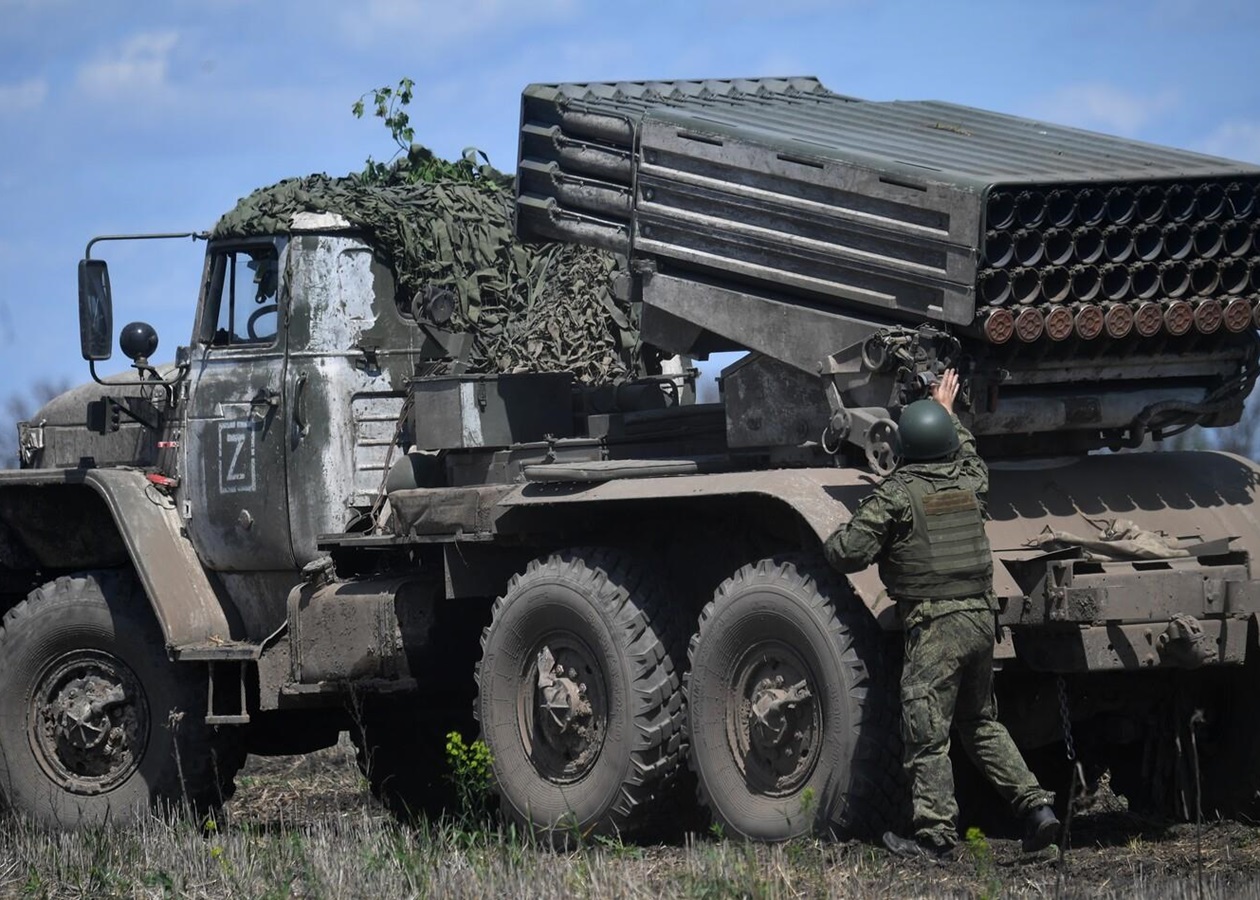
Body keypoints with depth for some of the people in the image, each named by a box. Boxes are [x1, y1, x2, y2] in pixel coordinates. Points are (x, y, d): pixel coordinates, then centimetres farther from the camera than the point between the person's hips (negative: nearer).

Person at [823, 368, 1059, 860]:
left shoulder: (896, 494, -8)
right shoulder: (969, 484, 10)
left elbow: (845, 553, -11)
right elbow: (969, 455, 37)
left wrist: (853, 528, 11)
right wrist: (947, 412, 49)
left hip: (933, 626, -7)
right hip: (980, 617, 7)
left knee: (927, 735, -2)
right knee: (981, 723, 21)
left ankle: (934, 834, -4)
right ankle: (1035, 804, 12)